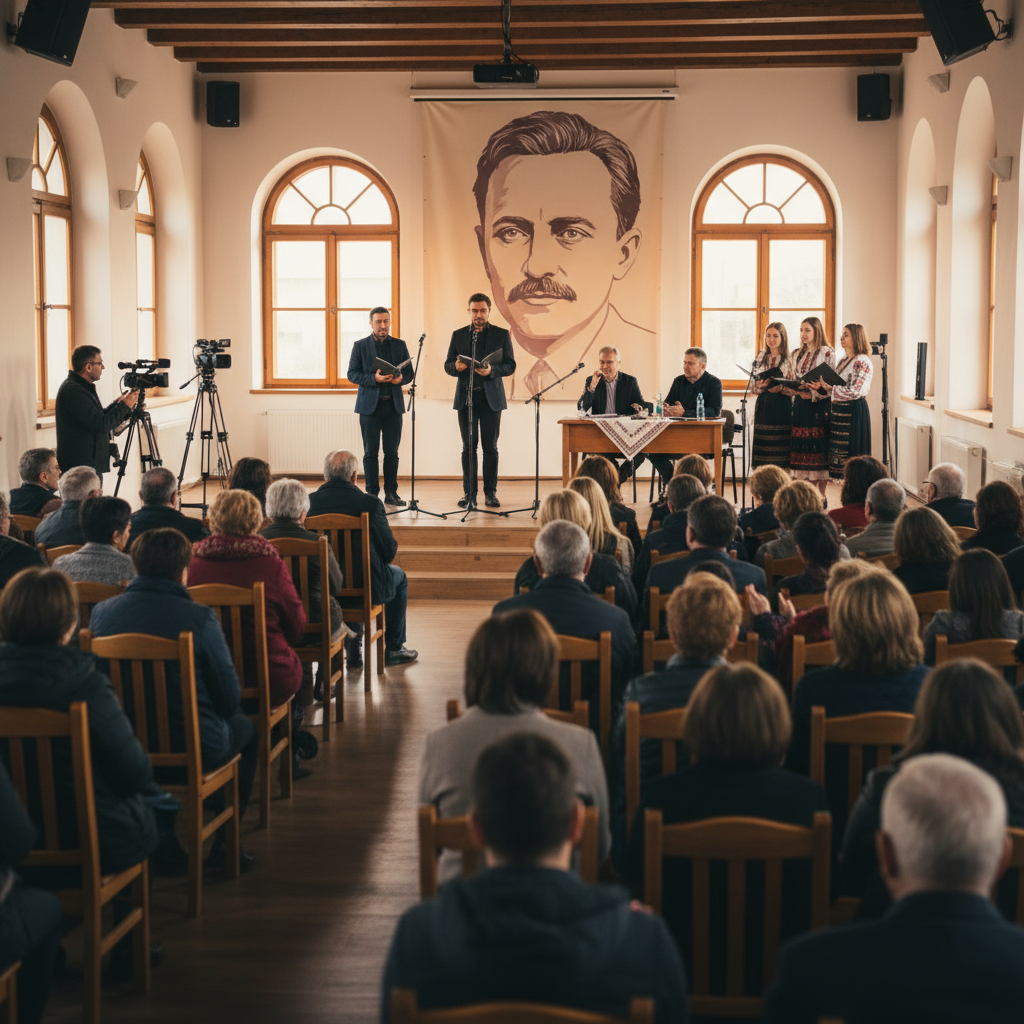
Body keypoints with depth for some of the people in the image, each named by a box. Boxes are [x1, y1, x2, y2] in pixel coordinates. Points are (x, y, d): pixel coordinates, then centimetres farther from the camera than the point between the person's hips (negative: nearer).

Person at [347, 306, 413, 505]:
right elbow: (352, 374, -2)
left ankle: (391, 492, 10)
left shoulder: (400, 345, 10)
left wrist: (400, 379, -12)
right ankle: (372, 493, 5)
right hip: (370, 405, -2)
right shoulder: (360, 346, 3)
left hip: (394, 404, 2)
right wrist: (374, 378, -18)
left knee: (392, 452, 4)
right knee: (371, 452, 0)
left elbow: (409, 373, 11)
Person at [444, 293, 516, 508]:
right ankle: (469, 494, 7)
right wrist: (456, 367, -15)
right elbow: (447, 365, 9)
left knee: (490, 447, 0)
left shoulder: (501, 335, 5)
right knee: (468, 447, 3)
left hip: (491, 397, -1)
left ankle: (490, 493, 7)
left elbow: (510, 366, 1)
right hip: (466, 397, 1)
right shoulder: (458, 335, 10)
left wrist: (492, 370, -17)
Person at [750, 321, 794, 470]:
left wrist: (781, 388, -18)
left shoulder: (790, 359, 2)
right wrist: (759, 386, -11)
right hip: (763, 406, 3)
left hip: (782, 406, -3)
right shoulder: (760, 358, 11)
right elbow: (753, 386, 11)